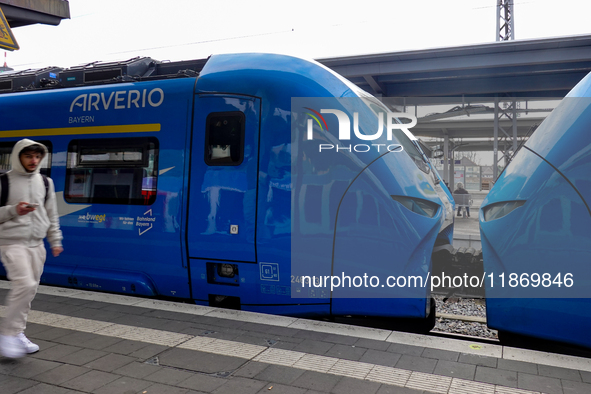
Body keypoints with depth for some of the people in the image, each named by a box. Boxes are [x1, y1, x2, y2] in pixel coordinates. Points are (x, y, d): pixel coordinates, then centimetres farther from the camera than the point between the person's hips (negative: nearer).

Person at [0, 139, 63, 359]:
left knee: (30, 290, 7)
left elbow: (52, 215, 15)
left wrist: (55, 241, 12)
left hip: (36, 244, 5)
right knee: (24, 284, -19)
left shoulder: (45, 183, 10)